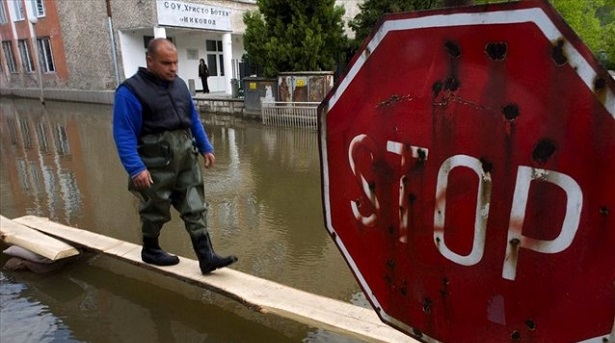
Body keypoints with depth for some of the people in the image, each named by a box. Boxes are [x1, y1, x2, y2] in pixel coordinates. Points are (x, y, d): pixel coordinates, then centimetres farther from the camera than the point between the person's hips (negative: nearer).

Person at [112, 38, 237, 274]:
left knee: (195, 210, 4)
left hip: (186, 160, 6)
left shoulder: (179, 84, 10)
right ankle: (150, 250, 36)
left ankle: (206, 257, 9)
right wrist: (136, 168, -24)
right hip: (156, 164, -6)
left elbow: (194, 120, 17)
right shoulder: (130, 91, -12)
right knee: (155, 210, 12)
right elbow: (124, 135, -16)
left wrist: (206, 148, 14)